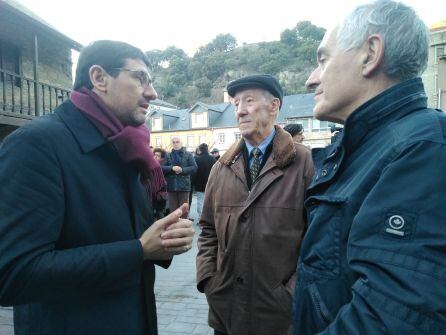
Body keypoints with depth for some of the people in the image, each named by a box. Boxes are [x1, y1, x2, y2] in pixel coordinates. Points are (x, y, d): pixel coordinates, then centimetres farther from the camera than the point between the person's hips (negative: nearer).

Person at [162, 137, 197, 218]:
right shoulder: (167, 155, 10)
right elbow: (162, 168, 1)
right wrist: (172, 168, -16)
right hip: (171, 185, 2)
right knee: (173, 208, 7)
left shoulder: (188, 155, 4)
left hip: (184, 185, -2)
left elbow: (194, 167, -3)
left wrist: (182, 170, -16)